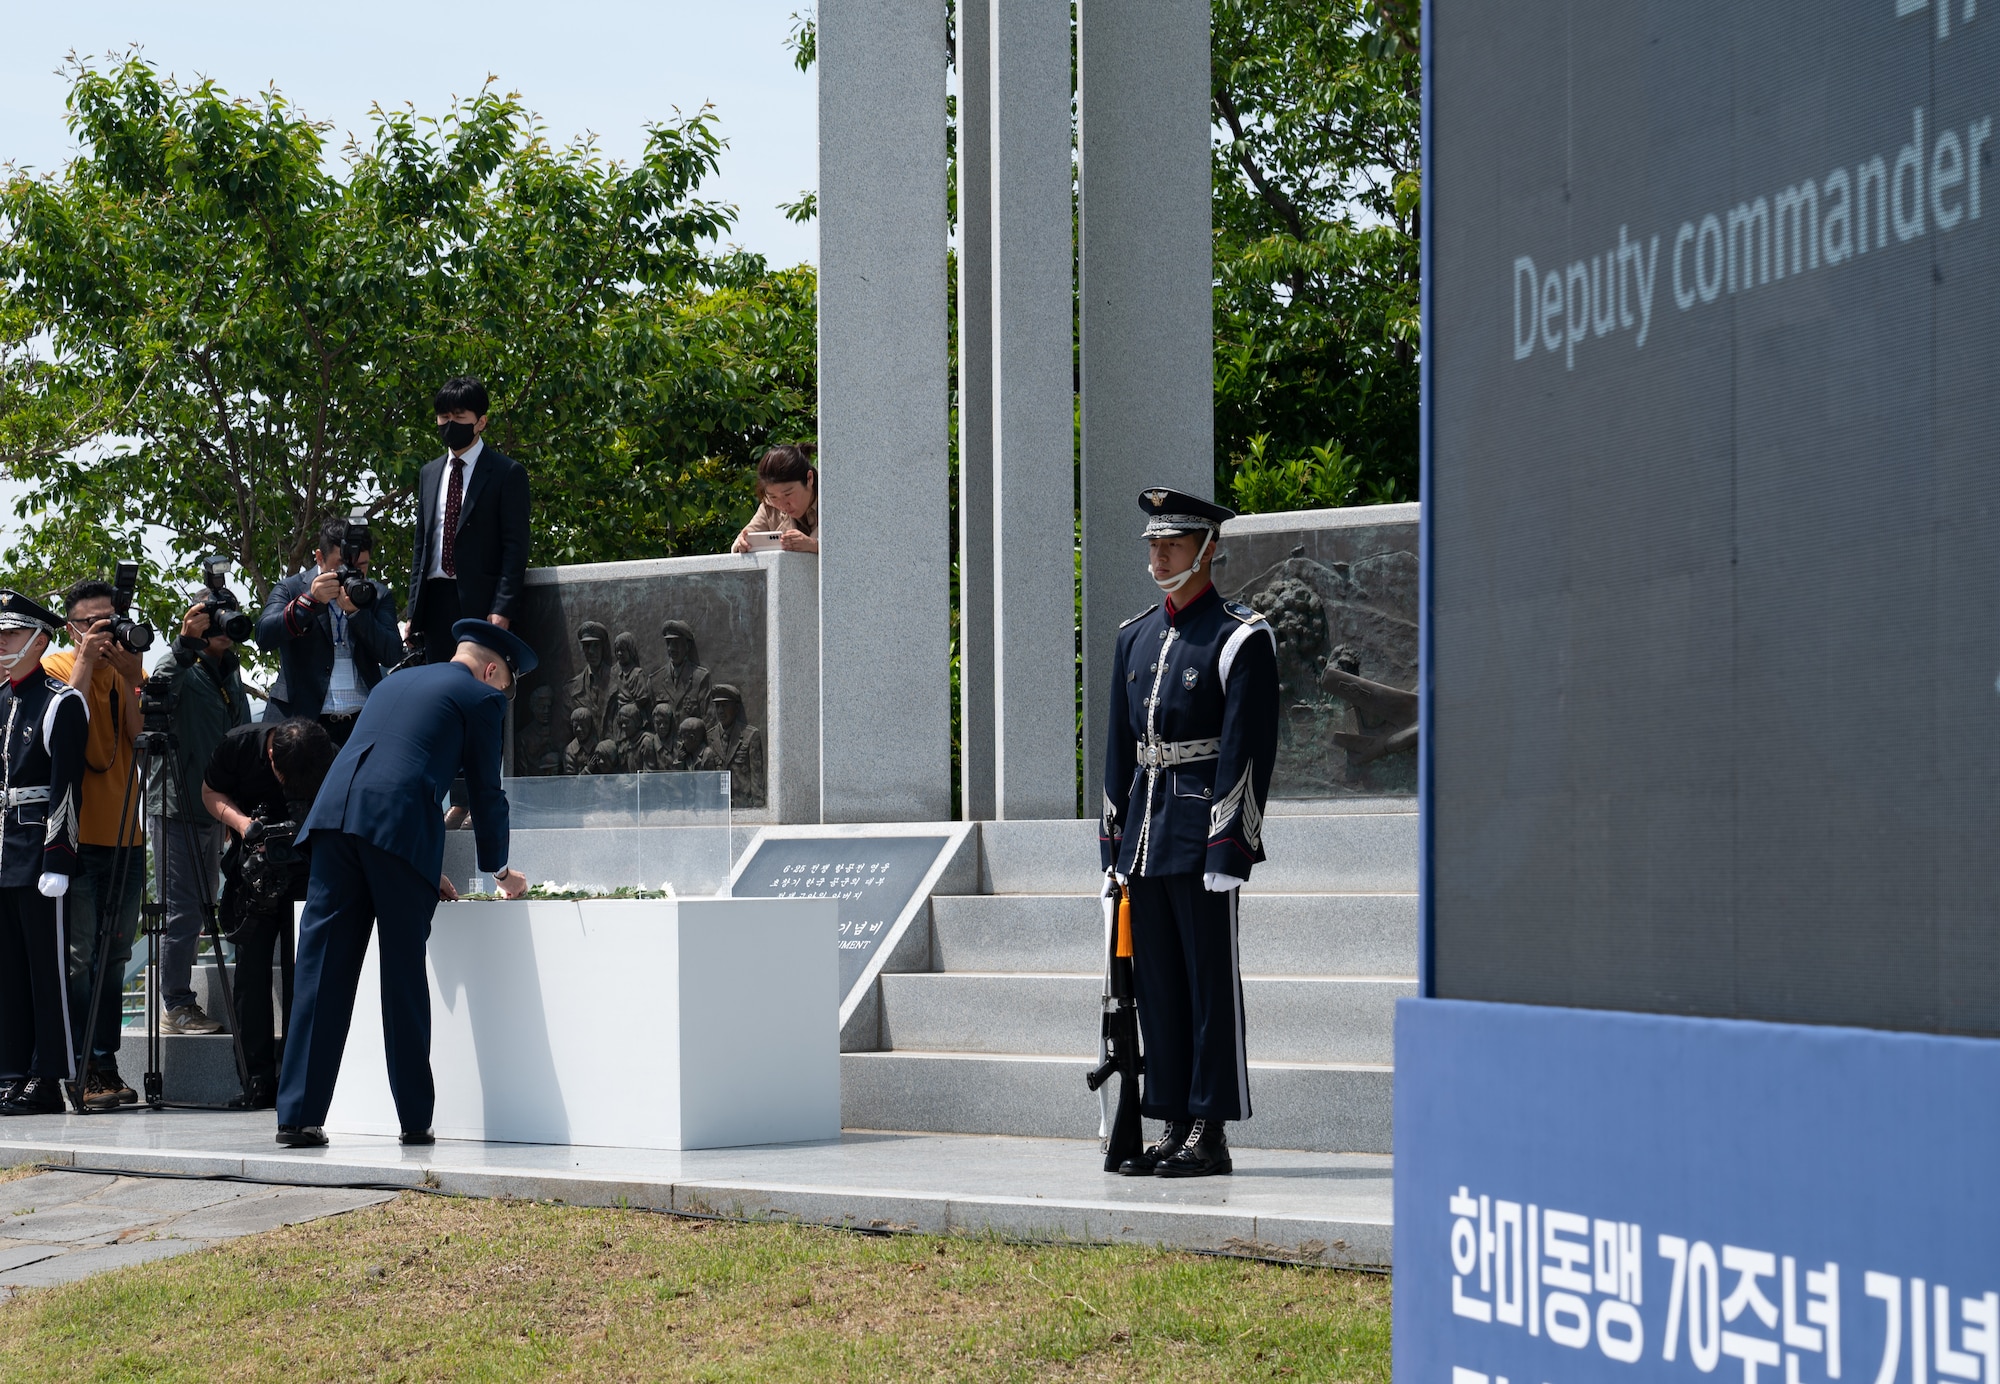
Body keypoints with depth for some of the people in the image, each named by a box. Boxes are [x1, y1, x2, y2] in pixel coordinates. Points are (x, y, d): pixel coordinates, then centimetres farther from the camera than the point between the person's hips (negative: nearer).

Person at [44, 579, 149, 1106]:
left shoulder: (131, 671, 12)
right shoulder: (57, 666, 0)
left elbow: (145, 737, -3)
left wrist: (129, 677, -13)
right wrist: (86, 662, -19)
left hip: (126, 835, 5)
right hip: (78, 835, -5)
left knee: (113, 958, 8)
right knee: (78, 957, -8)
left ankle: (106, 1068, 12)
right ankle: (80, 1070, -7)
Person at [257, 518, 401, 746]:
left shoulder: (377, 595, 12)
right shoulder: (290, 589, 6)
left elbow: (392, 656, 0)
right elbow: (264, 637, -10)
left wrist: (356, 612, -14)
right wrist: (311, 600, -20)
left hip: (364, 722, 2)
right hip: (301, 721, -2)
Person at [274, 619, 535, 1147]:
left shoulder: (396, 683, 33)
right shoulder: (482, 698, 13)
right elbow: (486, 792, 14)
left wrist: (428, 869, 42)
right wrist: (499, 871, 30)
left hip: (335, 814, 5)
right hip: (399, 827, -5)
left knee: (322, 971, 2)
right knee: (404, 975, 2)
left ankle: (298, 1115, -1)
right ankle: (415, 1119, 7)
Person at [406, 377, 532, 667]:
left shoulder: (507, 473, 0)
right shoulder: (430, 474, 20)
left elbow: (516, 546, -5)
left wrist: (502, 610, -15)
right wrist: (413, 612, 12)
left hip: (480, 602, -6)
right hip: (435, 600, 6)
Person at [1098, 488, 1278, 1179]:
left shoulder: (1239, 637, -7)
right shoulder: (1135, 635, 15)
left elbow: (1247, 750, -12)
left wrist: (1228, 846, -17)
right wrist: (1113, 839, 13)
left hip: (1201, 830, -7)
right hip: (1146, 828, 7)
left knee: (1211, 979, -3)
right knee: (1157, 983, 8)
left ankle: (1211, 1134, 1)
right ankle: (1174, 1128, 13)